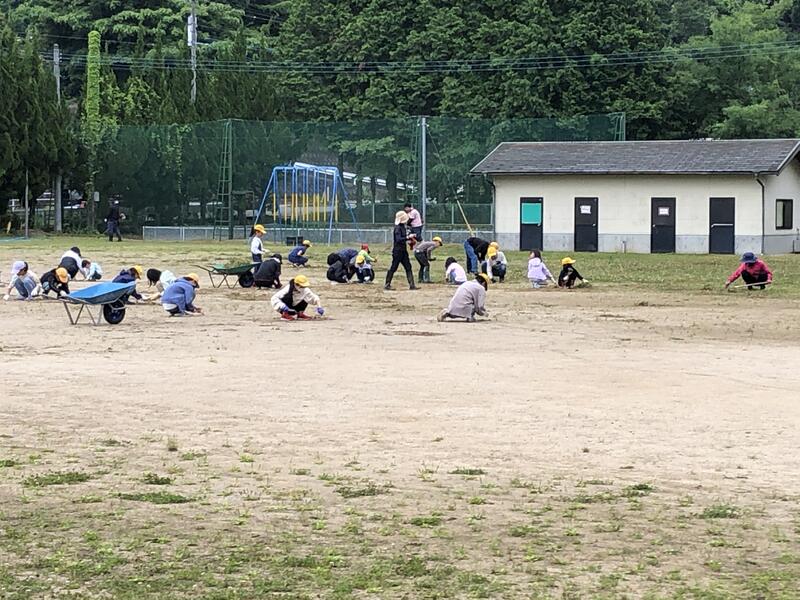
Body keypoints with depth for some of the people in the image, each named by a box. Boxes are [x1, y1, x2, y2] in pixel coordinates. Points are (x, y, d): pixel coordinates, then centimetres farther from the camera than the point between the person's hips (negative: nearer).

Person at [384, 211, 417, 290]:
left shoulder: (403, 227, 12)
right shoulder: (398, 228, -16)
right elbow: (398, 239, -27)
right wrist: (408, 237, -34)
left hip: (403, 250, 9)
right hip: (397, 250, -9)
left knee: (408, 267, 5)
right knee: (393, 268, -2)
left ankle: (411, 285, 5)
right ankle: (387, 285, 6)